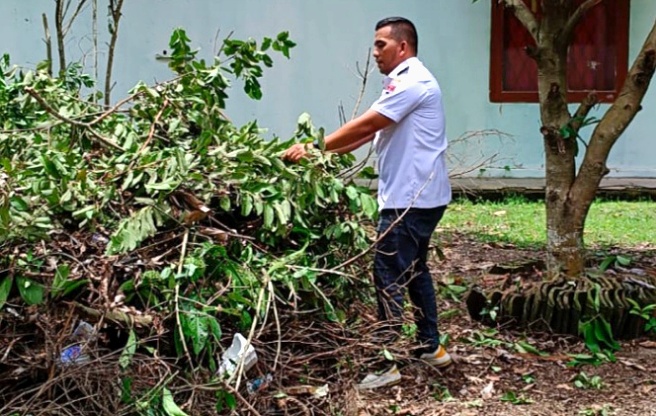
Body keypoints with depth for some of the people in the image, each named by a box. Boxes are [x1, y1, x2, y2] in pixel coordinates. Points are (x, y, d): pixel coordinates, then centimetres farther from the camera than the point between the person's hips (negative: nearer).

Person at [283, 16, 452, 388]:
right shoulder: (406, 81, 19)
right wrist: (327, 153, 4)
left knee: (389, 275, -6)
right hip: (418, 195, 11)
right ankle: (431, 346, 28)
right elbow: (371, 132, 14)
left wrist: (313, 147, -16)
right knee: (413, 270, 18)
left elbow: (365, 126, -20)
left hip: (412, 196, -11)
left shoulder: (412, 81, -16)